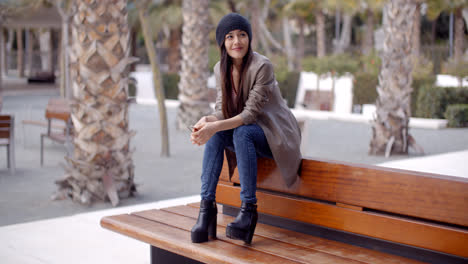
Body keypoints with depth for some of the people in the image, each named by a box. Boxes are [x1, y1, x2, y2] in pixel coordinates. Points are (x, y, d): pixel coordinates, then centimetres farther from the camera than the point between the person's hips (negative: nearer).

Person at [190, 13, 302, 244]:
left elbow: (250, 113, -24)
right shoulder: (220, 69, 0)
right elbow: (221, 111, -3)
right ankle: (207, 206, -25)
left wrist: (215, 126, -37)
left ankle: (249, 209, -33)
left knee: (243, 132, -35)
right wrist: (207, 121, -27)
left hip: (276, 134, -5)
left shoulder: (262, 66, -20)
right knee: (215, 135, -24)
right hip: (245, 135, 5)